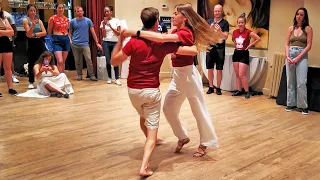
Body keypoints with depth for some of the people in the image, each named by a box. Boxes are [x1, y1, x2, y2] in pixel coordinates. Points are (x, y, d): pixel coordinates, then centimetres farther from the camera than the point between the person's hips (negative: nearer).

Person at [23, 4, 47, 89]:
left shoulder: (39, 20, 8)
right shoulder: (25, 20, -1)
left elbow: (44, 33, -2)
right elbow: (29, 34, -12)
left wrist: (34, 35, -11)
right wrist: (33, 25, -27)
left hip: (40, 43, 2)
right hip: (31, 43, -2)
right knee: (31, 63, 1)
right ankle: (31, 82, 6)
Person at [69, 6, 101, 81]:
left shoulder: (88, 20, 2)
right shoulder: (72, 21, 5)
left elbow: (93, 32, 4)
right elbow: (70, 32, 15)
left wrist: (97, 43, 1)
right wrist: (70, 40, -4)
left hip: (85, 44, -1)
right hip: (75, 44, 2)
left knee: (89, 60, -12)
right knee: (78, 61, 7)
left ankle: (92, 75, -6)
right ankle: (79, 75, 21)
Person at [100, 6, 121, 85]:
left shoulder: (116, 21, 1)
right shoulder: (103, 22, 5)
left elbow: (118, 33, -5)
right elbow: (104, 35, -1)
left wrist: (110, 26, -15)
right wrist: (104, 25, -11)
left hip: (114, 42, -1)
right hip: (106, 43, 1)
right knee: (108, 61, 2)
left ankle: (117, 78, -1)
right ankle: (109, 77, 14)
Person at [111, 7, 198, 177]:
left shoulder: (134, 41, -10)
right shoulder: (164, 43, -6)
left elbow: (114, 61, -5)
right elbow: (193, 51, -2)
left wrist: (120, 39, 1)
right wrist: (194, 44, 20)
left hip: (133, 90, 2)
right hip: (152, 90, -2)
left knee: (143, 116, 30)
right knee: (152, 128, 3)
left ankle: (150, 140, 56)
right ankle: (144, 167, -12)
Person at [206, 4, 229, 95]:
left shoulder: (225, 23, 1)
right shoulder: (209, 21, 7)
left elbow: (225, 37, -4)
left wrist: (219, 30, -19)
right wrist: (210, 28, -12)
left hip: (220, 48, -2)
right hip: (210, 47, 2)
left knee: (219, 69, 2)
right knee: (210, 69, 5)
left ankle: (218, 88, 12)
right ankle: (211, 87, 15)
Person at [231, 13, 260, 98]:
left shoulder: (248, 32, -12)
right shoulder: (235, 32, 4)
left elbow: (258, 39, -12)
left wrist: (250, 45, -10)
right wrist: (235, 45, 8)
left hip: (244, 54, -6)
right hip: (236, 53, 6)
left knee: (241, 74, -9)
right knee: (237, 74, 8)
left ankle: (247, 91, 3)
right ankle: (239, 90, 17)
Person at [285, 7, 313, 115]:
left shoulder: (308, 29, 0)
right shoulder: (291, 28, 10)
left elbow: (309, 45, -6)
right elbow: (287, 44, 9)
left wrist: (298, 58, -13)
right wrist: (287, 56, -6)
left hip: (302, 56, -4)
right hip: (290, 55, 4)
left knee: (301, 82, -9)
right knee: (290, 81, 6)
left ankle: (303, 106, -1)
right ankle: (291, 104, 15)